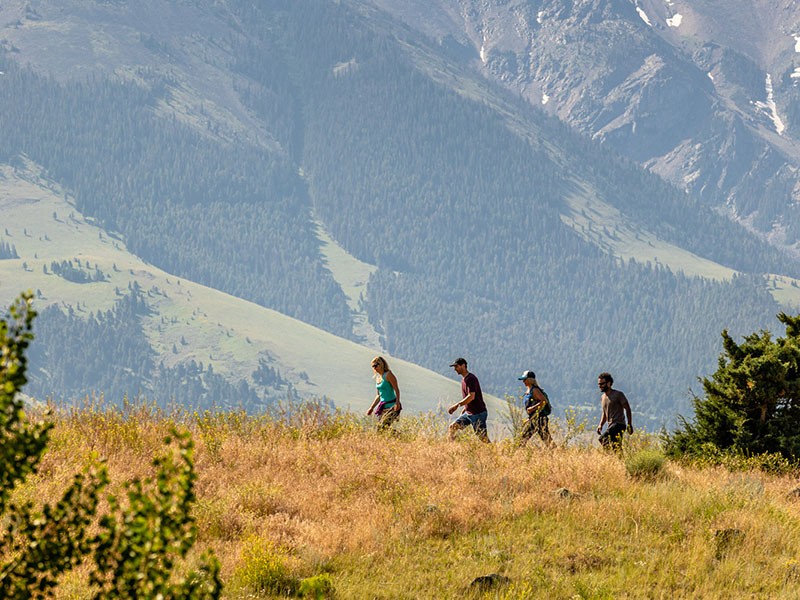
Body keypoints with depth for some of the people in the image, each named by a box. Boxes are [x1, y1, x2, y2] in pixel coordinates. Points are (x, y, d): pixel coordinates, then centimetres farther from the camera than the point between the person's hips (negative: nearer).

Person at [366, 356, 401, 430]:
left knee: (384, 427, -23)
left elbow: (396, 390, -13)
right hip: (382, 407, 8)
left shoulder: (388, 375, -9)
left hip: (391, 406, -8)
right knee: (379, 430, 2)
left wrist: (397, 403, -25)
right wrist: (371, 408, 18)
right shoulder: (378, 378, 15)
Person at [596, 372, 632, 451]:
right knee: (616, 448, 5)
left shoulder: (618, 394, -6)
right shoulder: (603, 397, 17)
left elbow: (627, 408, -6)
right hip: (611, 426, 8)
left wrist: (629, 424, -10)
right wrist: (600, 425, 10)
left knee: (603, 439, -27)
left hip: (618, 424, -8)